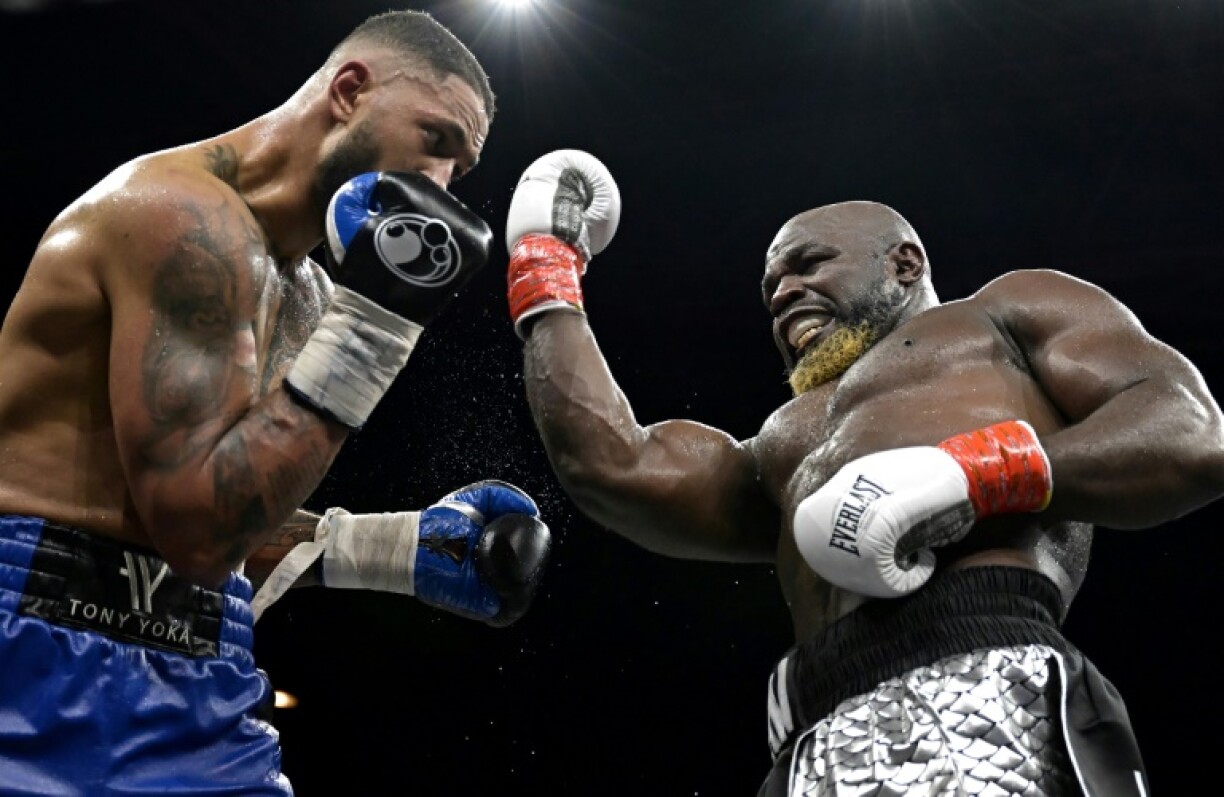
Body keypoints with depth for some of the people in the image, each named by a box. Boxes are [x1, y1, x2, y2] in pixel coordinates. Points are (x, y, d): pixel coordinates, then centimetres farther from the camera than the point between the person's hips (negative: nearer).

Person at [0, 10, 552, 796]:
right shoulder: (190, 216, -15)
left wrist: (403, 547, 11)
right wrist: (372, 318, -21)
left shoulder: (303, 290, 14)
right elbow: (197, 524, -21)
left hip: (188, 683, 9)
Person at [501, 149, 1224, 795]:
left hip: (974, 685, -5)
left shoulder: (1010, 311, 23)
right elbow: (610, 465, 22)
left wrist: (980, 472, -9)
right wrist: (544, 270, 34)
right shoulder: (782, 456, 36)